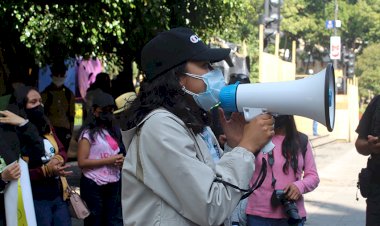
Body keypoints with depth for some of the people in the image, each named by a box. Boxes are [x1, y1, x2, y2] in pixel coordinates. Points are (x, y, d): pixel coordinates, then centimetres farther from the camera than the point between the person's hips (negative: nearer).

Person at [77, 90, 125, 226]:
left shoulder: (114, 130, 14)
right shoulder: (88, 132, -7)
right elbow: (82, 162, -15)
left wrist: (120, 160, 5)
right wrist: (108, 160, -18)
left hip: (114, 184, 6)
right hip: (94, 185, -6)